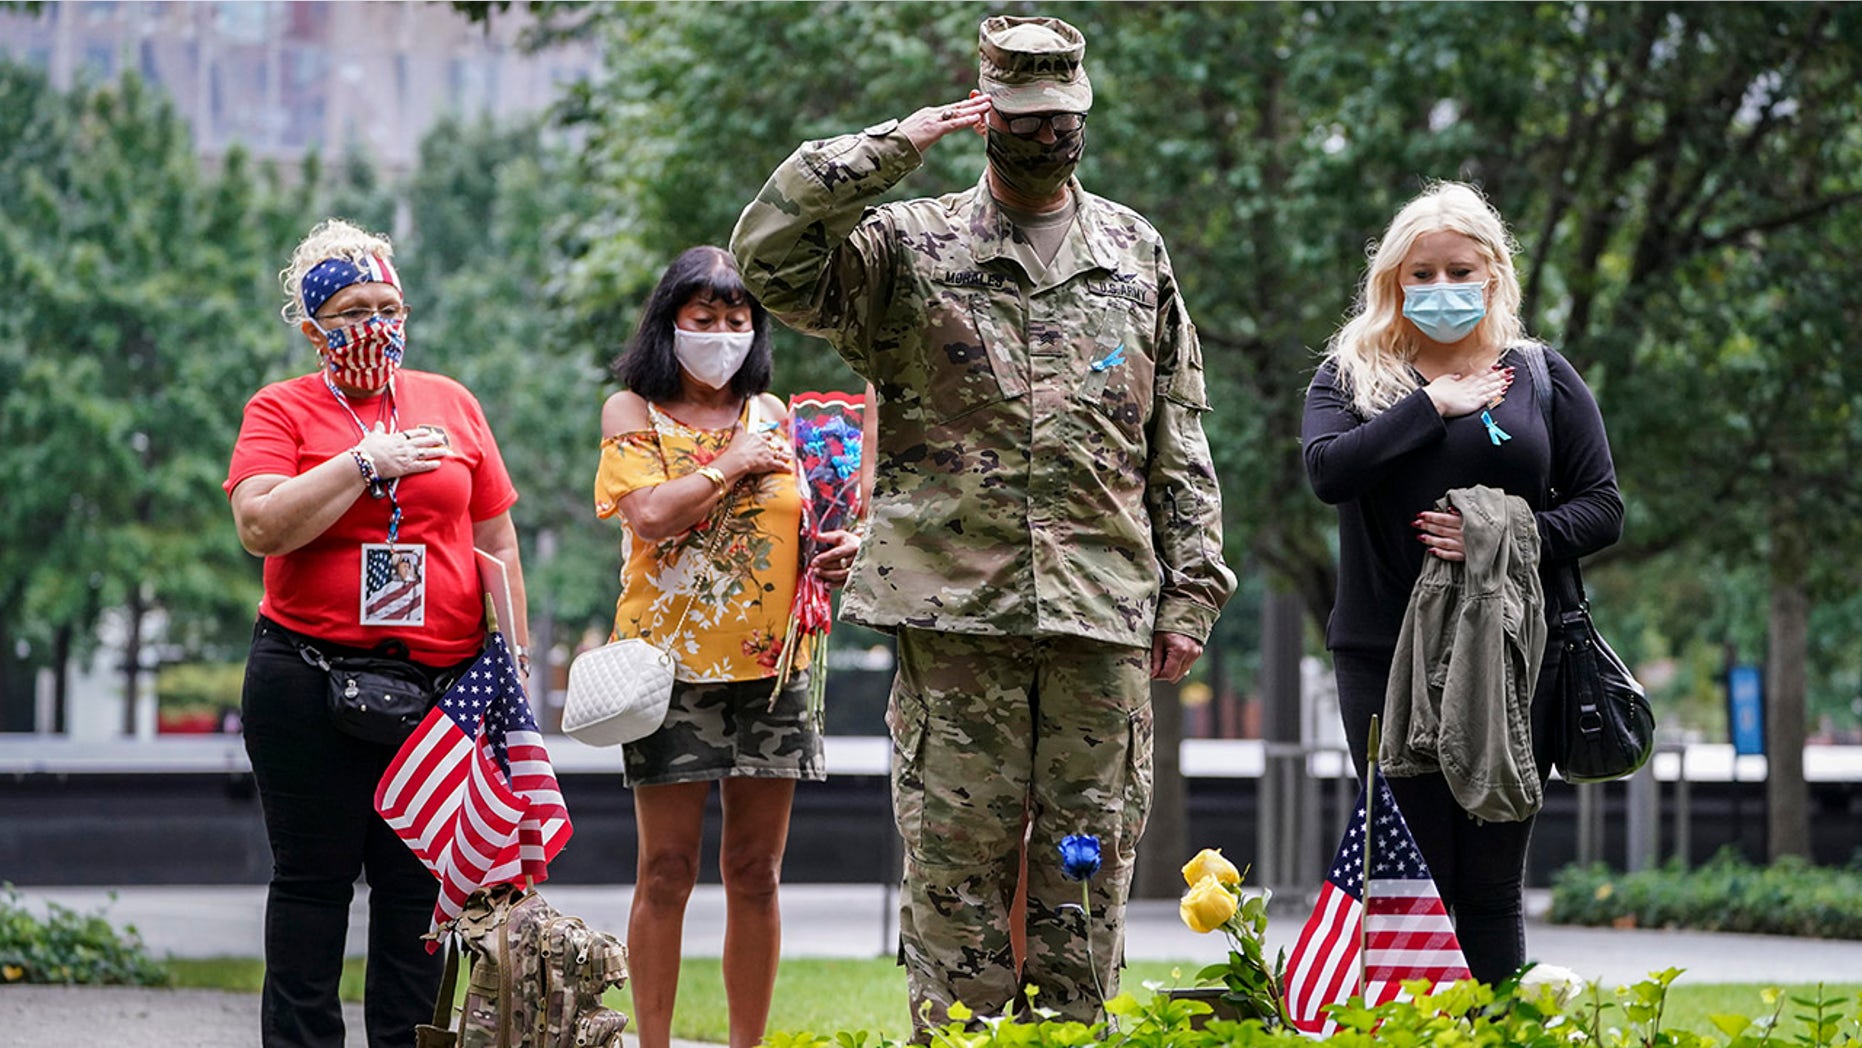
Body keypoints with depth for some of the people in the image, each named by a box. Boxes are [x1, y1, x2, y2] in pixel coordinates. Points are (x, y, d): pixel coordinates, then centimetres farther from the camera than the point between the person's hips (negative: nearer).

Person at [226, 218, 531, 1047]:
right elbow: (261, 526, -13)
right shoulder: (281, 409, 3)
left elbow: (497, 543, 14)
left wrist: (513, 664, 10)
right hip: (309, 685, -3)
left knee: (418, 885, 5)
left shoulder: (451, 404, 12)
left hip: (440, 682, 3)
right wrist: (367, 463, -13)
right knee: (313, 880, 2)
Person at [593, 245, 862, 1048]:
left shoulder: (772, 416, 14)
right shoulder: (633, 411, 3)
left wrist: (839, 551, -1)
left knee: (755, 871, 5)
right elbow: (650, 513, -13)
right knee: (667, 870, -2)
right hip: (671, 658, -4)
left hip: (769, 660, 4)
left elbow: (801, 525, 20)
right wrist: (732, 463, -8)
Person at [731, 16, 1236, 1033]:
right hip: (954, 609, -2)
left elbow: (1180, 444, 15)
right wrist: (893, 146, -12)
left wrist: (1189, 590, 9)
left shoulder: (1136, 254, 13)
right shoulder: (908, 246, 4)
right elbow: (767, 254, -12)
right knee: (958, 862, -1)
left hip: (1103, 610, 2)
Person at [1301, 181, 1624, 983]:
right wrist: (1433, 406, -8)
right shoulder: (1353, 373, 9)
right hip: (1384, 648, 0)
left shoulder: (1542, 376, 10)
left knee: (1490, 879, 0)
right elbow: (1328, 469, -10)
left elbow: (1602, 507, 7)